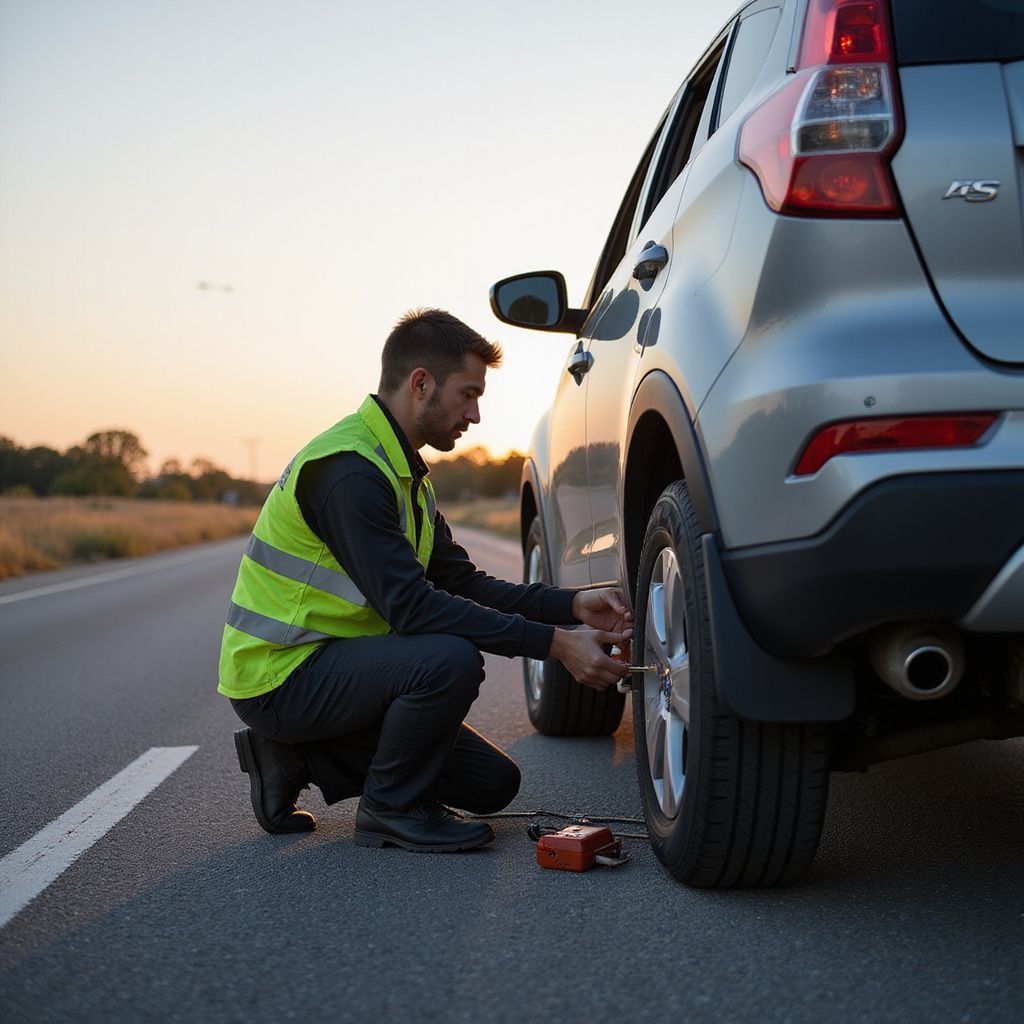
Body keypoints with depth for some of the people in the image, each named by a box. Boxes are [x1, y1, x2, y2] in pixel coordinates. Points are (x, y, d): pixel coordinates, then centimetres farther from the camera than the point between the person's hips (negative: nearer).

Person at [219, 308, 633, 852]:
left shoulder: (404, 473, 12)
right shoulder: (347, 469, -22)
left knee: (493, 782, 6)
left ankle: (298, 758, 12)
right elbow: (410, 606, -28)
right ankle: (391, 810, -8)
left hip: (327, 665, 10)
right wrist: (554, 643, -28)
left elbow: (462, 582, 9)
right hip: (279, 678, -10)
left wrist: (571, 605, -3)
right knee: (450, 658, -32)